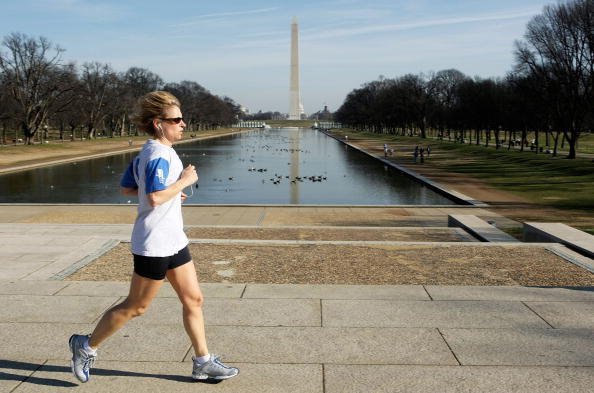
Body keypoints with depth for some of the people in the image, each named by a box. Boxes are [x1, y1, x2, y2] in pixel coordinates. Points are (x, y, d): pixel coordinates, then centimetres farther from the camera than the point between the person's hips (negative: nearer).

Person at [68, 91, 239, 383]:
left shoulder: (148, 152, 11)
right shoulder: (159, 154, -19)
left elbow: (125, 188, 15)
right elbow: (155, 198, -31)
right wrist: (184, 181, -18)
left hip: (173, 241, 10)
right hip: (154, 244, -10)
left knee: (193, 299, 11)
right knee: (136, 306, 6)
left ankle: (203, 362, 21)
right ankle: (86, 346, 25)